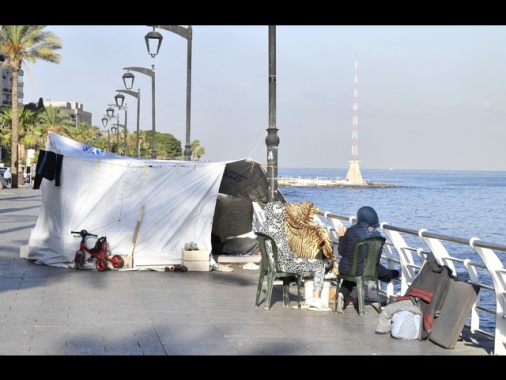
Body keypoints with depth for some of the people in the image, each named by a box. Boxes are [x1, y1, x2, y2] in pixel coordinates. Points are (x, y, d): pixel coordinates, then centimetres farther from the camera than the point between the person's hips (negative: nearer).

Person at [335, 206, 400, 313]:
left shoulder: (351, 232, -16)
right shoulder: (376, 234, -9)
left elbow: (342, 251, -8)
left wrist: (341, 236, 5)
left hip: (347, 268, -1)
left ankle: (343, 293, 21)